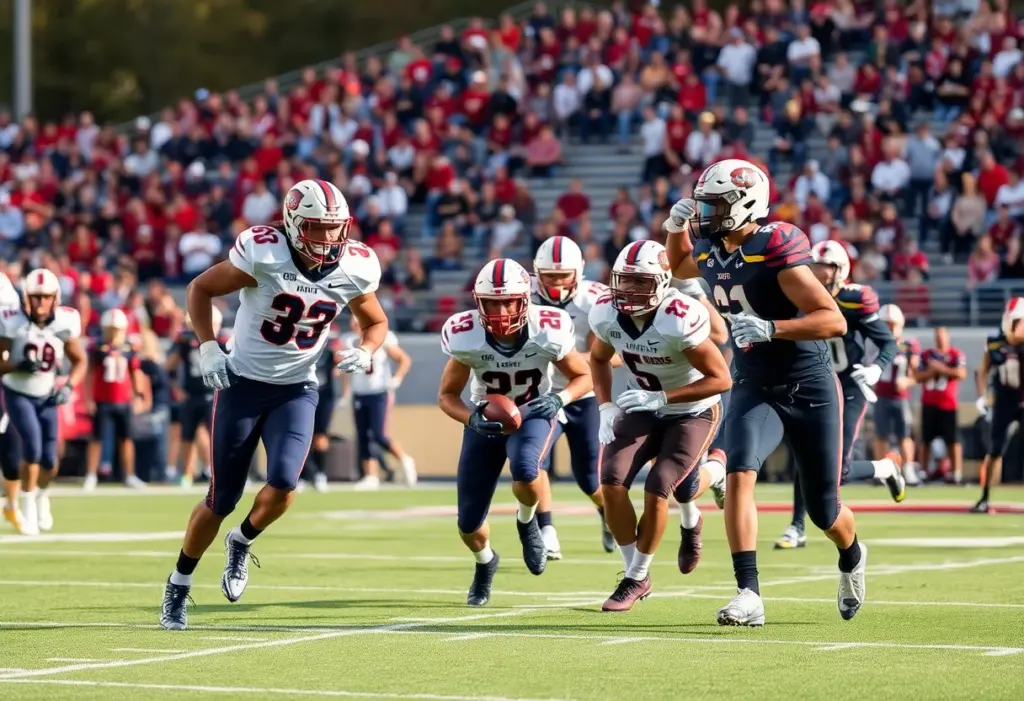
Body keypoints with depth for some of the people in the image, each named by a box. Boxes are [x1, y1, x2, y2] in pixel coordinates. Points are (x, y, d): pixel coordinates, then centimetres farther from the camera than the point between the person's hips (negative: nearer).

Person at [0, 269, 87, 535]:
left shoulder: (64, 323, -13)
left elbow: (80, 361, 2)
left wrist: (68, 386, -13)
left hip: (46, 396, 3)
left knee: (49, 461, 0)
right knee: (32, 448, -22)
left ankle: (42, 496, 34)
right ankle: (28, 508, -3)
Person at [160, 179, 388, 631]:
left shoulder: (354, 268, -8)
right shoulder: (263, 253, -19)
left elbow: (376, 322, 11)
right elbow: (200, 289, -5)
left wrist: (365, 351, -11)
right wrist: (208, 347, -17)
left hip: (296, 390, 2)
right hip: (243, 384, -2)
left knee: (283, 487, -20)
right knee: (221, 500, 1)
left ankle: (242, 543, 13)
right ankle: (179, 584, 24)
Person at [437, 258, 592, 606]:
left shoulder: (547, 332, -26)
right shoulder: (466, 337, -26)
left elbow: (584, 377, -8)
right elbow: (447, 395, -12)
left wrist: (559, 399, -29)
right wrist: (471, 419, -32)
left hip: (533, 413, -1)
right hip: (486, 420, 1)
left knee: (525, 471, -37)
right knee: (468, 525, 2)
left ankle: (526, 522, 1)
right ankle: (485, 562, 42)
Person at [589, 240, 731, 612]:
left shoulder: (680, 320, -32)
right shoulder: (607, 314, -14)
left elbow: (721, 379, -26)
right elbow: (599, 359, 8)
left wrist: (661, 397, -32)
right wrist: (606, 407, -7)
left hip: (692, 411, -5)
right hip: (644, 408, 5)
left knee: (657, 490, -15)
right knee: (612, 482, -13)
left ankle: (635, 579, 8)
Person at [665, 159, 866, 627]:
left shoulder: (777, 252, -24)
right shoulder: (711, 252, -1)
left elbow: (834, 322, -27)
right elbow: (679, 266, 26)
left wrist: (770, 328, -38)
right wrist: (675, 227, 5)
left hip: (809, 389, -5)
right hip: (755, 389, 5)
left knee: (824, 511, 9)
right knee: (740, 474, -24)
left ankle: (852, 558, 45)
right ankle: (748, 596, -25)